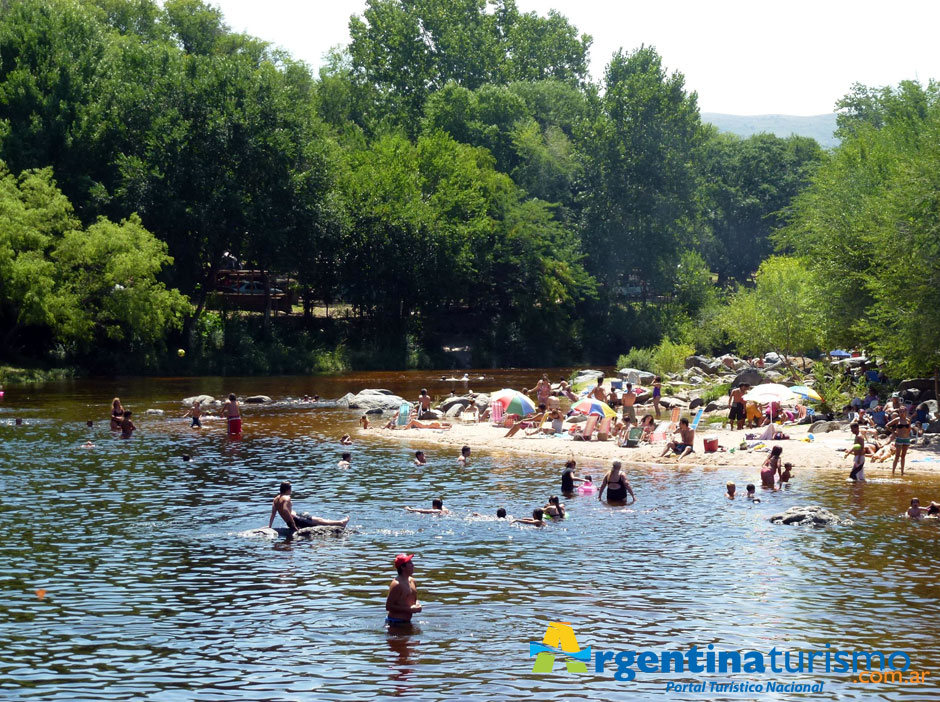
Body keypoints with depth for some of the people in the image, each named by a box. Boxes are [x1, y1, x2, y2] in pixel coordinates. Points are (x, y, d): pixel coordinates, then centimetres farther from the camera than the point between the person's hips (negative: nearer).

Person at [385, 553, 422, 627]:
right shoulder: (396, 584, -18)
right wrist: (409, 609, -20)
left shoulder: (411, 581, 9)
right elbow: (388, 607, -21)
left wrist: (417, 605, 0)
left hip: (407, 621, 8)